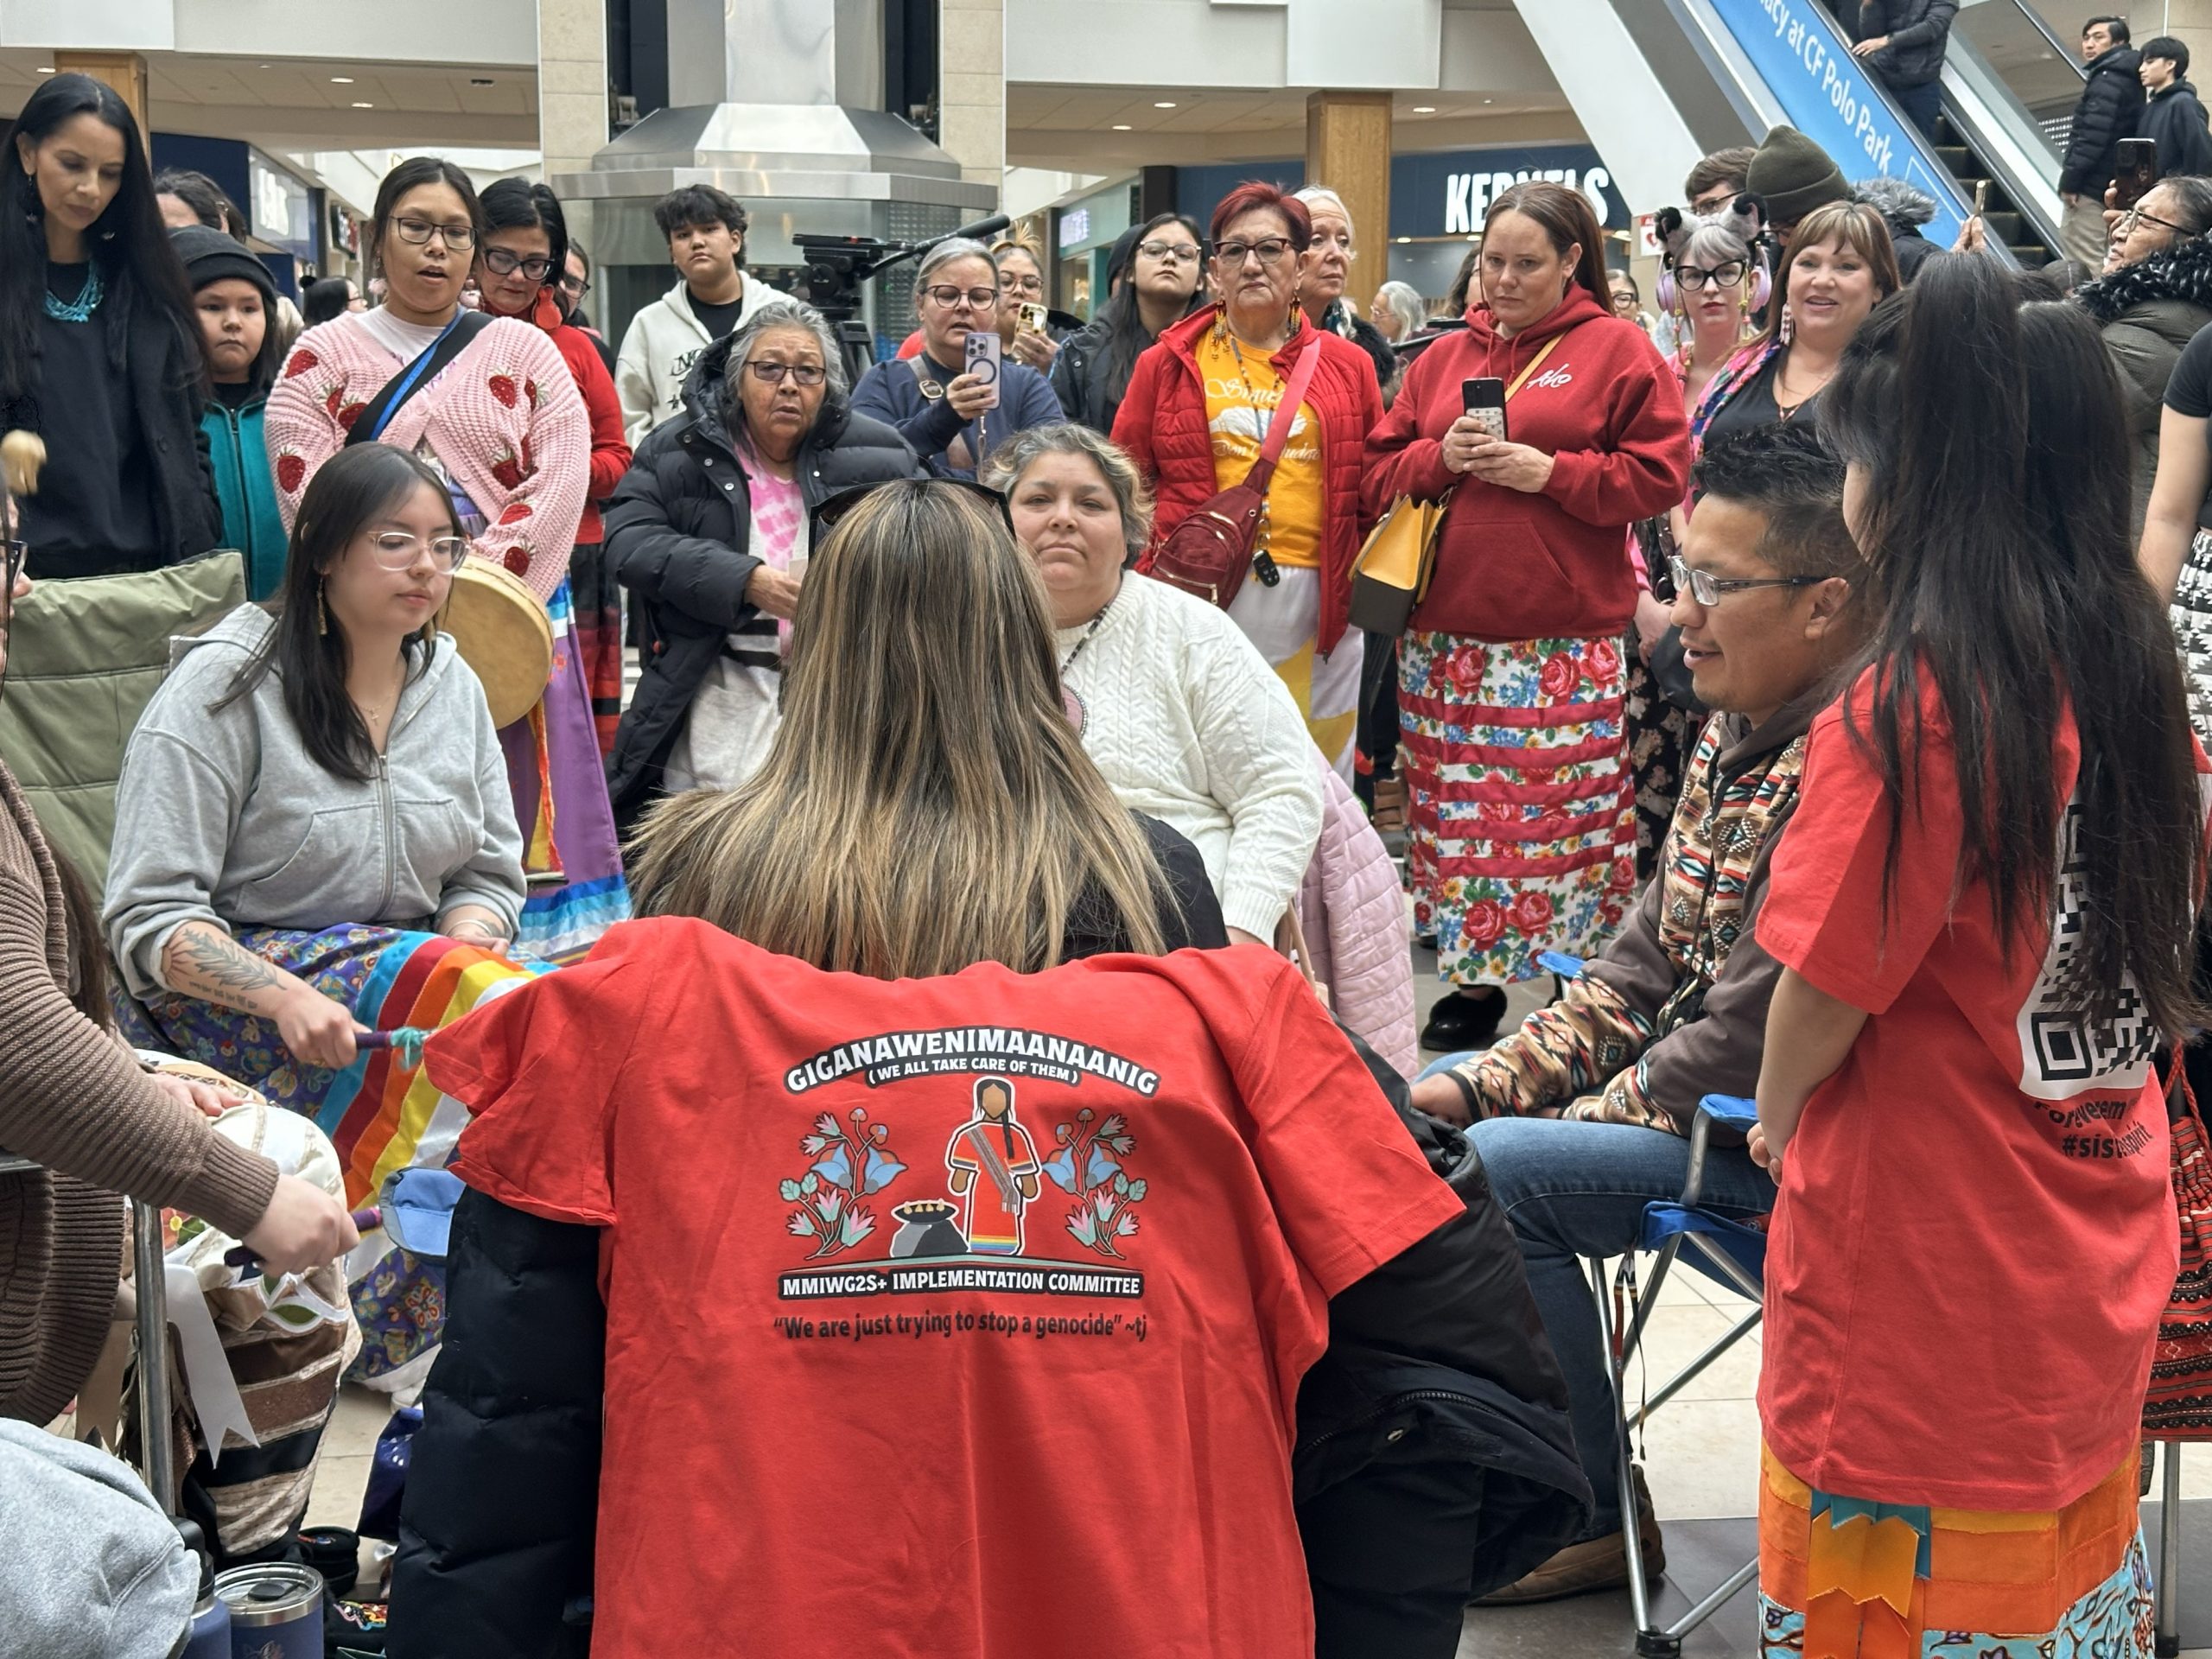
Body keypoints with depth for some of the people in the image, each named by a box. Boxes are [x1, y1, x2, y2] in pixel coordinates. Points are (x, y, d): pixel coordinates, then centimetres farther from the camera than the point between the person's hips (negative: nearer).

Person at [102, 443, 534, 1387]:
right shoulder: (224, 691, -8)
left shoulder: (451, 683, 10)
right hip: (222, 993, -5)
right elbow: (147, 916, -11)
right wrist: (282, 997, -30)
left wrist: (461, 955, -14)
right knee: (494, 1003, -31)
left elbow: (491, 873, 11)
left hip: (412, 963, 6)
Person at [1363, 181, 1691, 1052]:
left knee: (1569, 811, -5)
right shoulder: (1444, 358, 15)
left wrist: (1548, 471, -13)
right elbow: (1378, 473, 14)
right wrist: (1441, 459, -6)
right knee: (1458, 808, 8)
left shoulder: (1617, 349, 3)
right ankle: (1473, 978, 19)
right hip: (1447, 635, 5)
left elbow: (1661, 477, -5)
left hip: (1566, 645, -4)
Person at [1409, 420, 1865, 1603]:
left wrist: (1568, 1118, -13)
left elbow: (1747, 1046, -26)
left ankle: (1597, 1515, -2)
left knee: (1495, 1172, -21)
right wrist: (1483, 1082, 0)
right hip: (1697, 1083, 10)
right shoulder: (1739, 729, 5)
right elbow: (1651, 961, 10)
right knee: (1439, 1104, 10)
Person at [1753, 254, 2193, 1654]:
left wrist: (1780, 1113, 6)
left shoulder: (1917, 705, -22)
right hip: (2098, 1278, 7)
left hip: (1925, 1300, -7)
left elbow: (1820, 999, -17)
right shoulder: (2135, 666, 1)